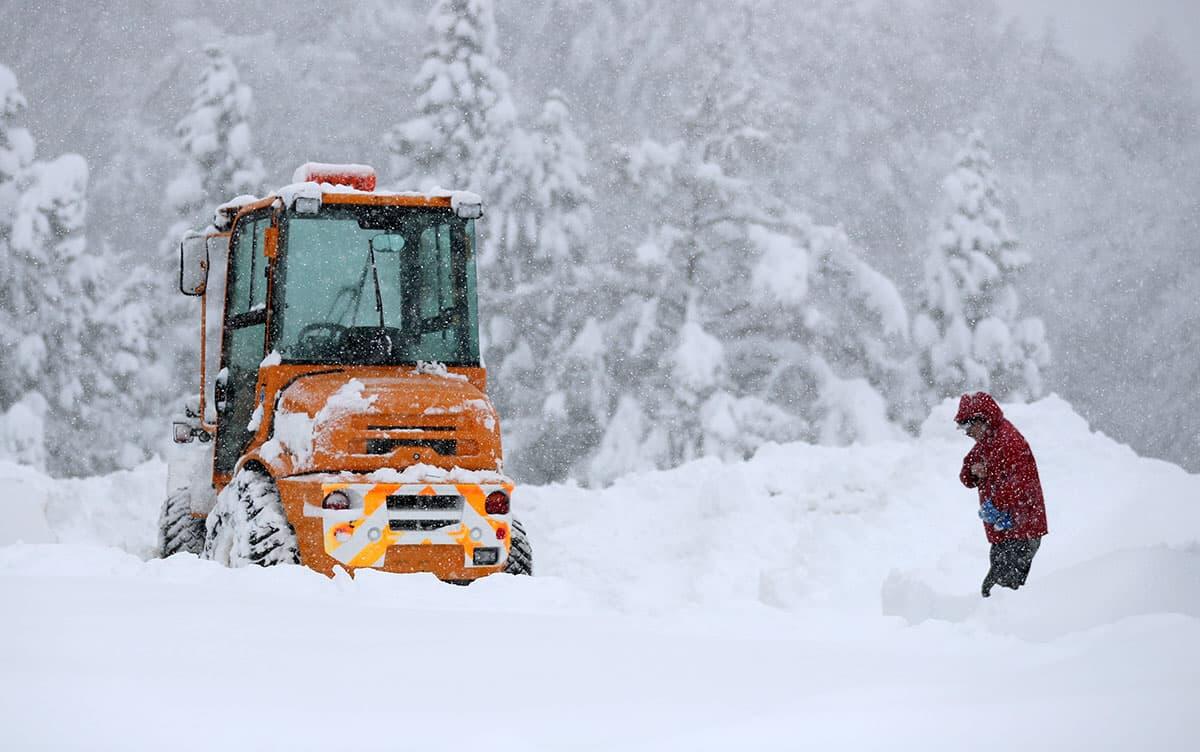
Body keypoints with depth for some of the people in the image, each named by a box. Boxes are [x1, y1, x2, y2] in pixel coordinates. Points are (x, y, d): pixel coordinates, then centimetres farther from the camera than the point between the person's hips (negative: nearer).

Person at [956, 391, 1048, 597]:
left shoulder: (1009, 441, -16)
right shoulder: (985, 442, 16)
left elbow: (1022, 482, -25)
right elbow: (967, 479, 20)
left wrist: (996, 504, -24)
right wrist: (973, 471, -3)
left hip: (1019, 531, -10)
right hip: (1003, 530, 10)